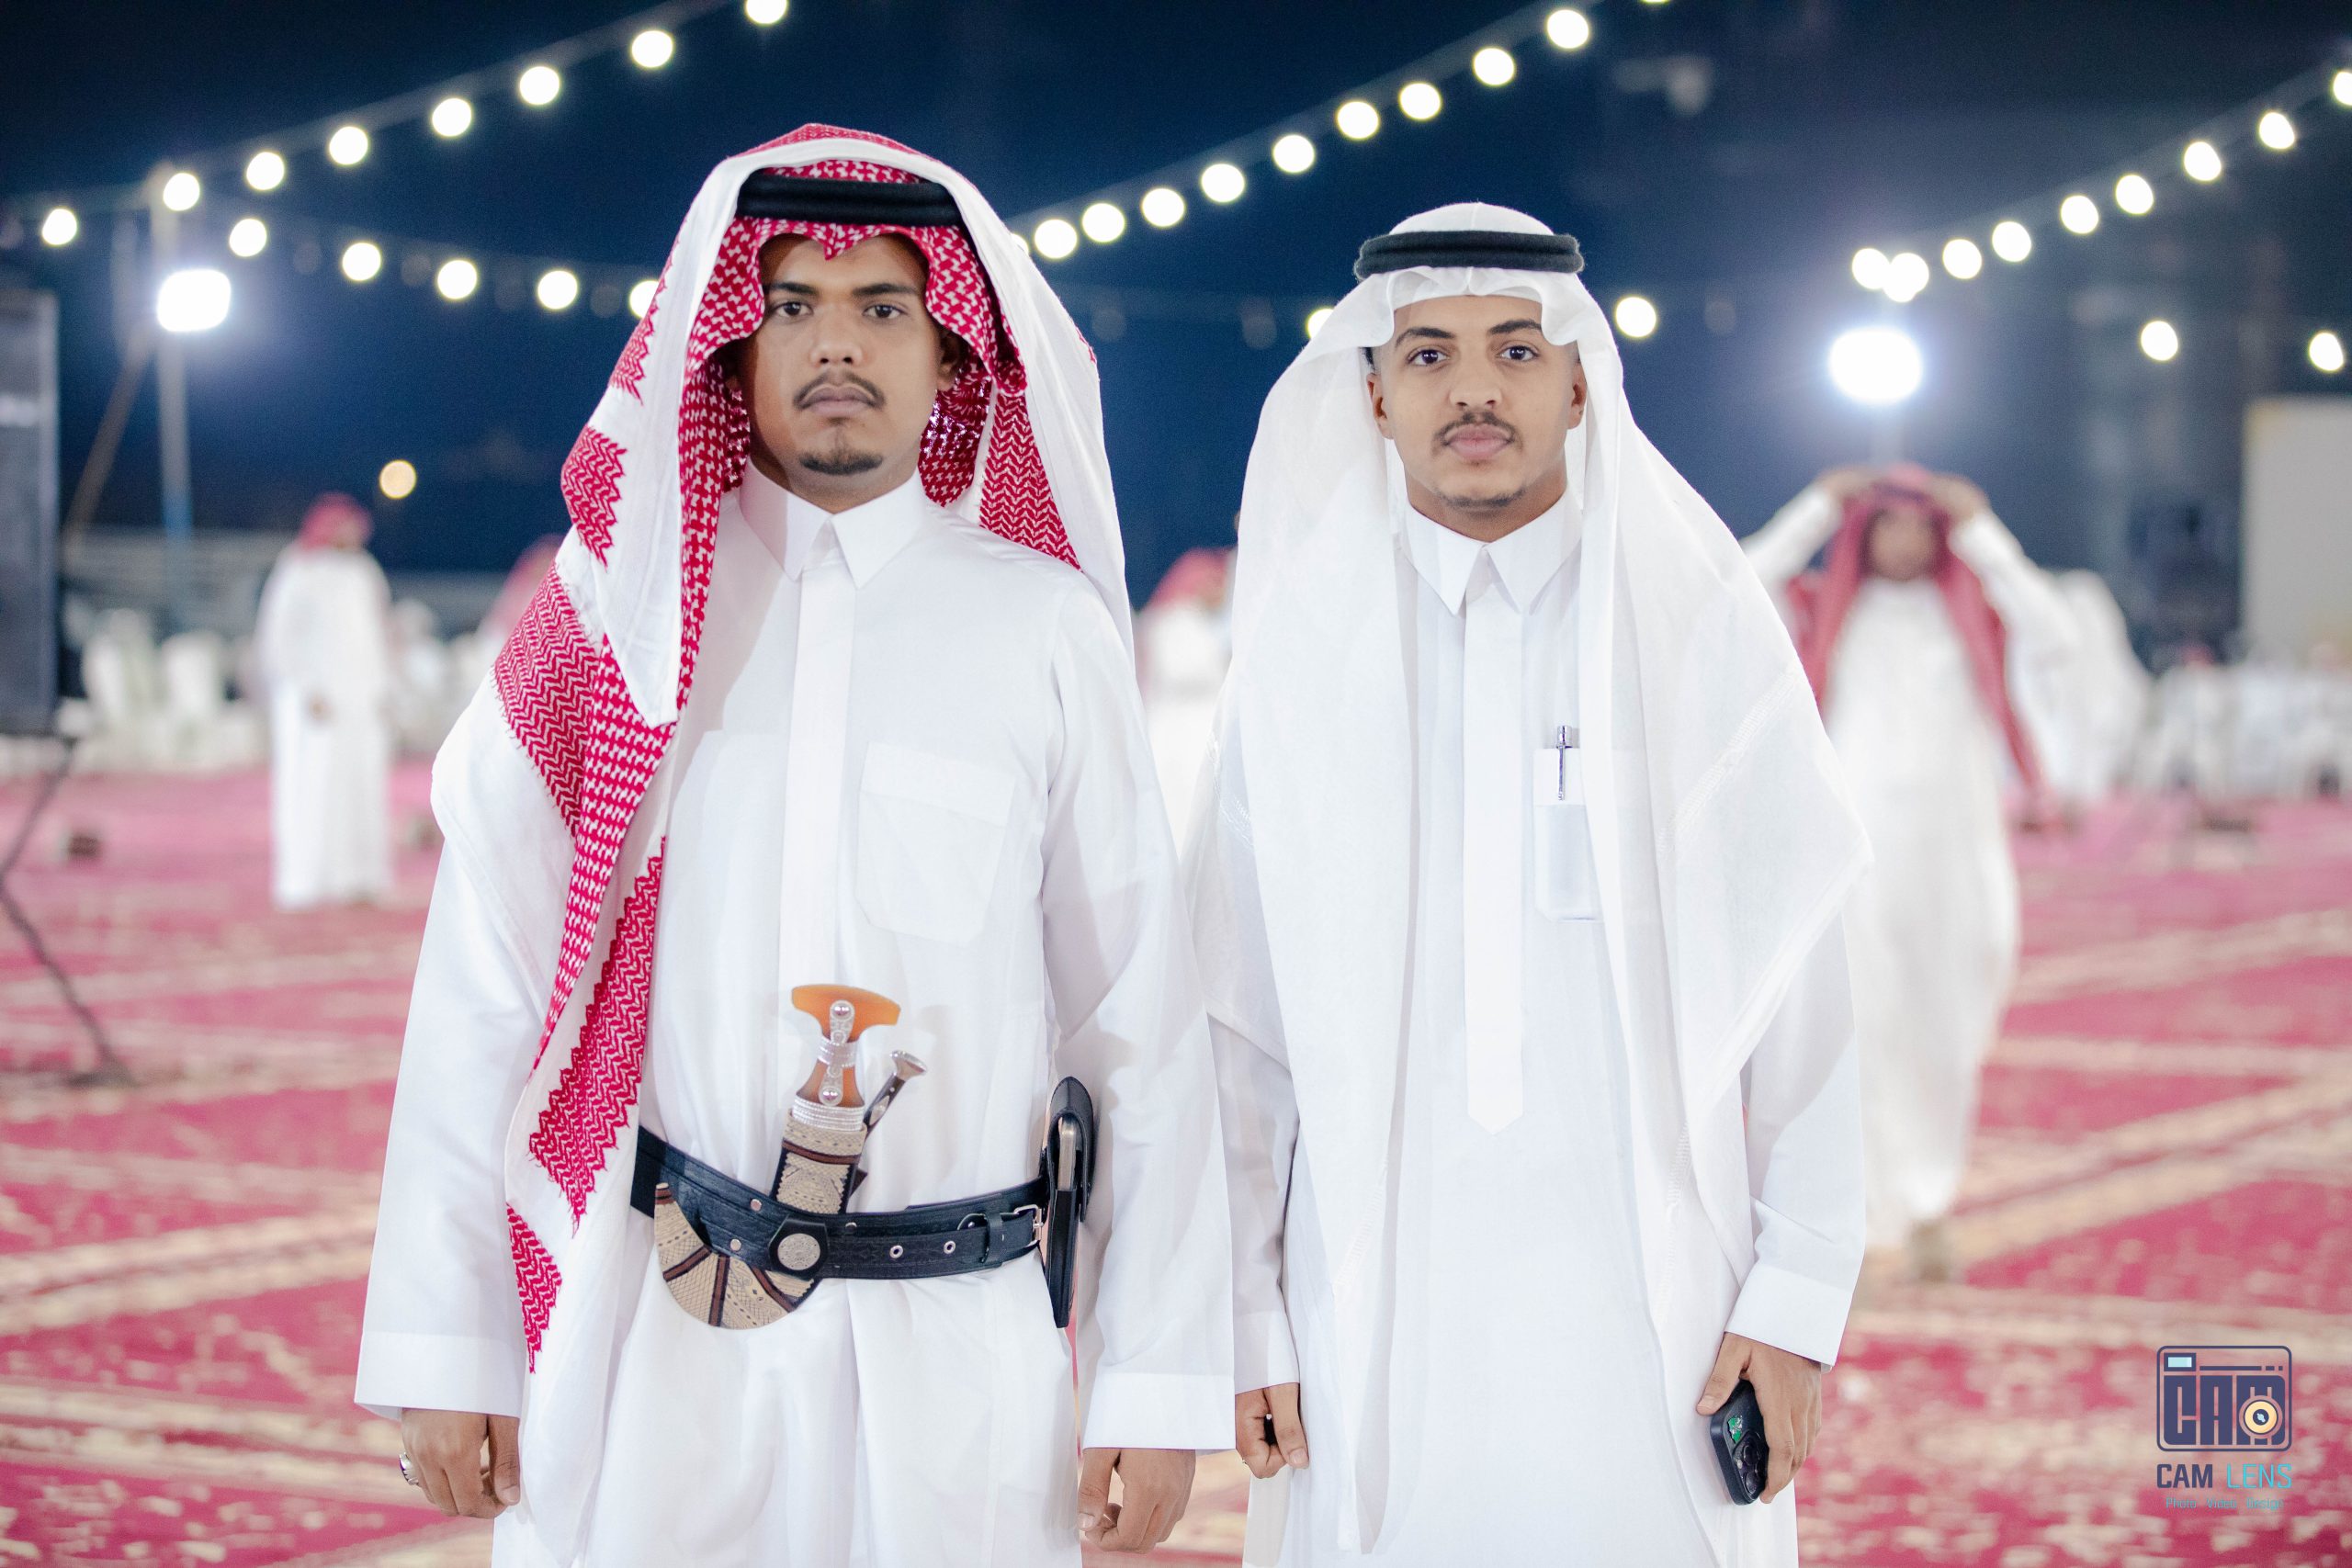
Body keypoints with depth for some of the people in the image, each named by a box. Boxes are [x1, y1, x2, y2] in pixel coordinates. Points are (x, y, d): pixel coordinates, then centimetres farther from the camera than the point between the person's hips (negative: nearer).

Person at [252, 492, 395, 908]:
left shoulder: (364, 571, 11)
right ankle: (303, 884, -5)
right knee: (311, 786, -7)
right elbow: (277, 639, -10)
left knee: (362, 786, 3)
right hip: (316, 698, -6)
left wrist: (382, 691, 8)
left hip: (362, 698, 6)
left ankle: (354, 878, 6)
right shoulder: (298, 574, -7)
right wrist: (305, 692, -17)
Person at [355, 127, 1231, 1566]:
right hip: (653, 1337, 0)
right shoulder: (625, 618, 3)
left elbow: (1144, 1023, 1)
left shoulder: (1043, 627, 2)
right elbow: (484, 991, 2)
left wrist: (1158, 1386, -2)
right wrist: (448, 1351, -2)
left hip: (957, 1349, 0)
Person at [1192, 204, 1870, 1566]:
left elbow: (1801, 983, 1)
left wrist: (1800, 1292, -4)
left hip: (1652, 1304, -1)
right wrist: (1246, 1313, 0)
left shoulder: (1701, 629, 2)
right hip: (1379, 1320, 1)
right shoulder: (1305, 648, 5)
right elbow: (1242, 1009, 4)